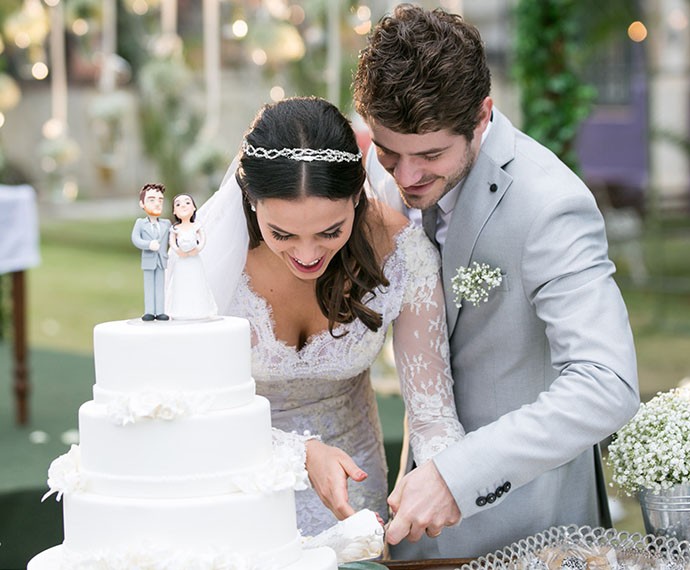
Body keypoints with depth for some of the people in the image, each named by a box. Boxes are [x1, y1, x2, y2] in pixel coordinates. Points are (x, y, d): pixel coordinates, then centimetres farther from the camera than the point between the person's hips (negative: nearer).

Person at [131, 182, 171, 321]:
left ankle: (160, 312, 3)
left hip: (161, 261, 2)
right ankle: (149, 312, 3)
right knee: (149, 287, 1)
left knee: (160, 286, 3)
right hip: (148, 261, -2)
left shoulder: (166, 224, 9)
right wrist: (148, 244, -27)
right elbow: (135, 239, -14)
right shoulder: (140, 223, -1)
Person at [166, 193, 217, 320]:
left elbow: (203, 239, -8)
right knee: (180, 285, 1)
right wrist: (177, 251, -24)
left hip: (194, 261, 0)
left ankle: (198, 310, 9)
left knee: (196, 285, 2)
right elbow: (172, 242, -8)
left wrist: (198, 249, -23)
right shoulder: (175, 228, 2)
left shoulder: (197, 226, 2)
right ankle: (181, 312, 4)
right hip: (180, 261, 0)